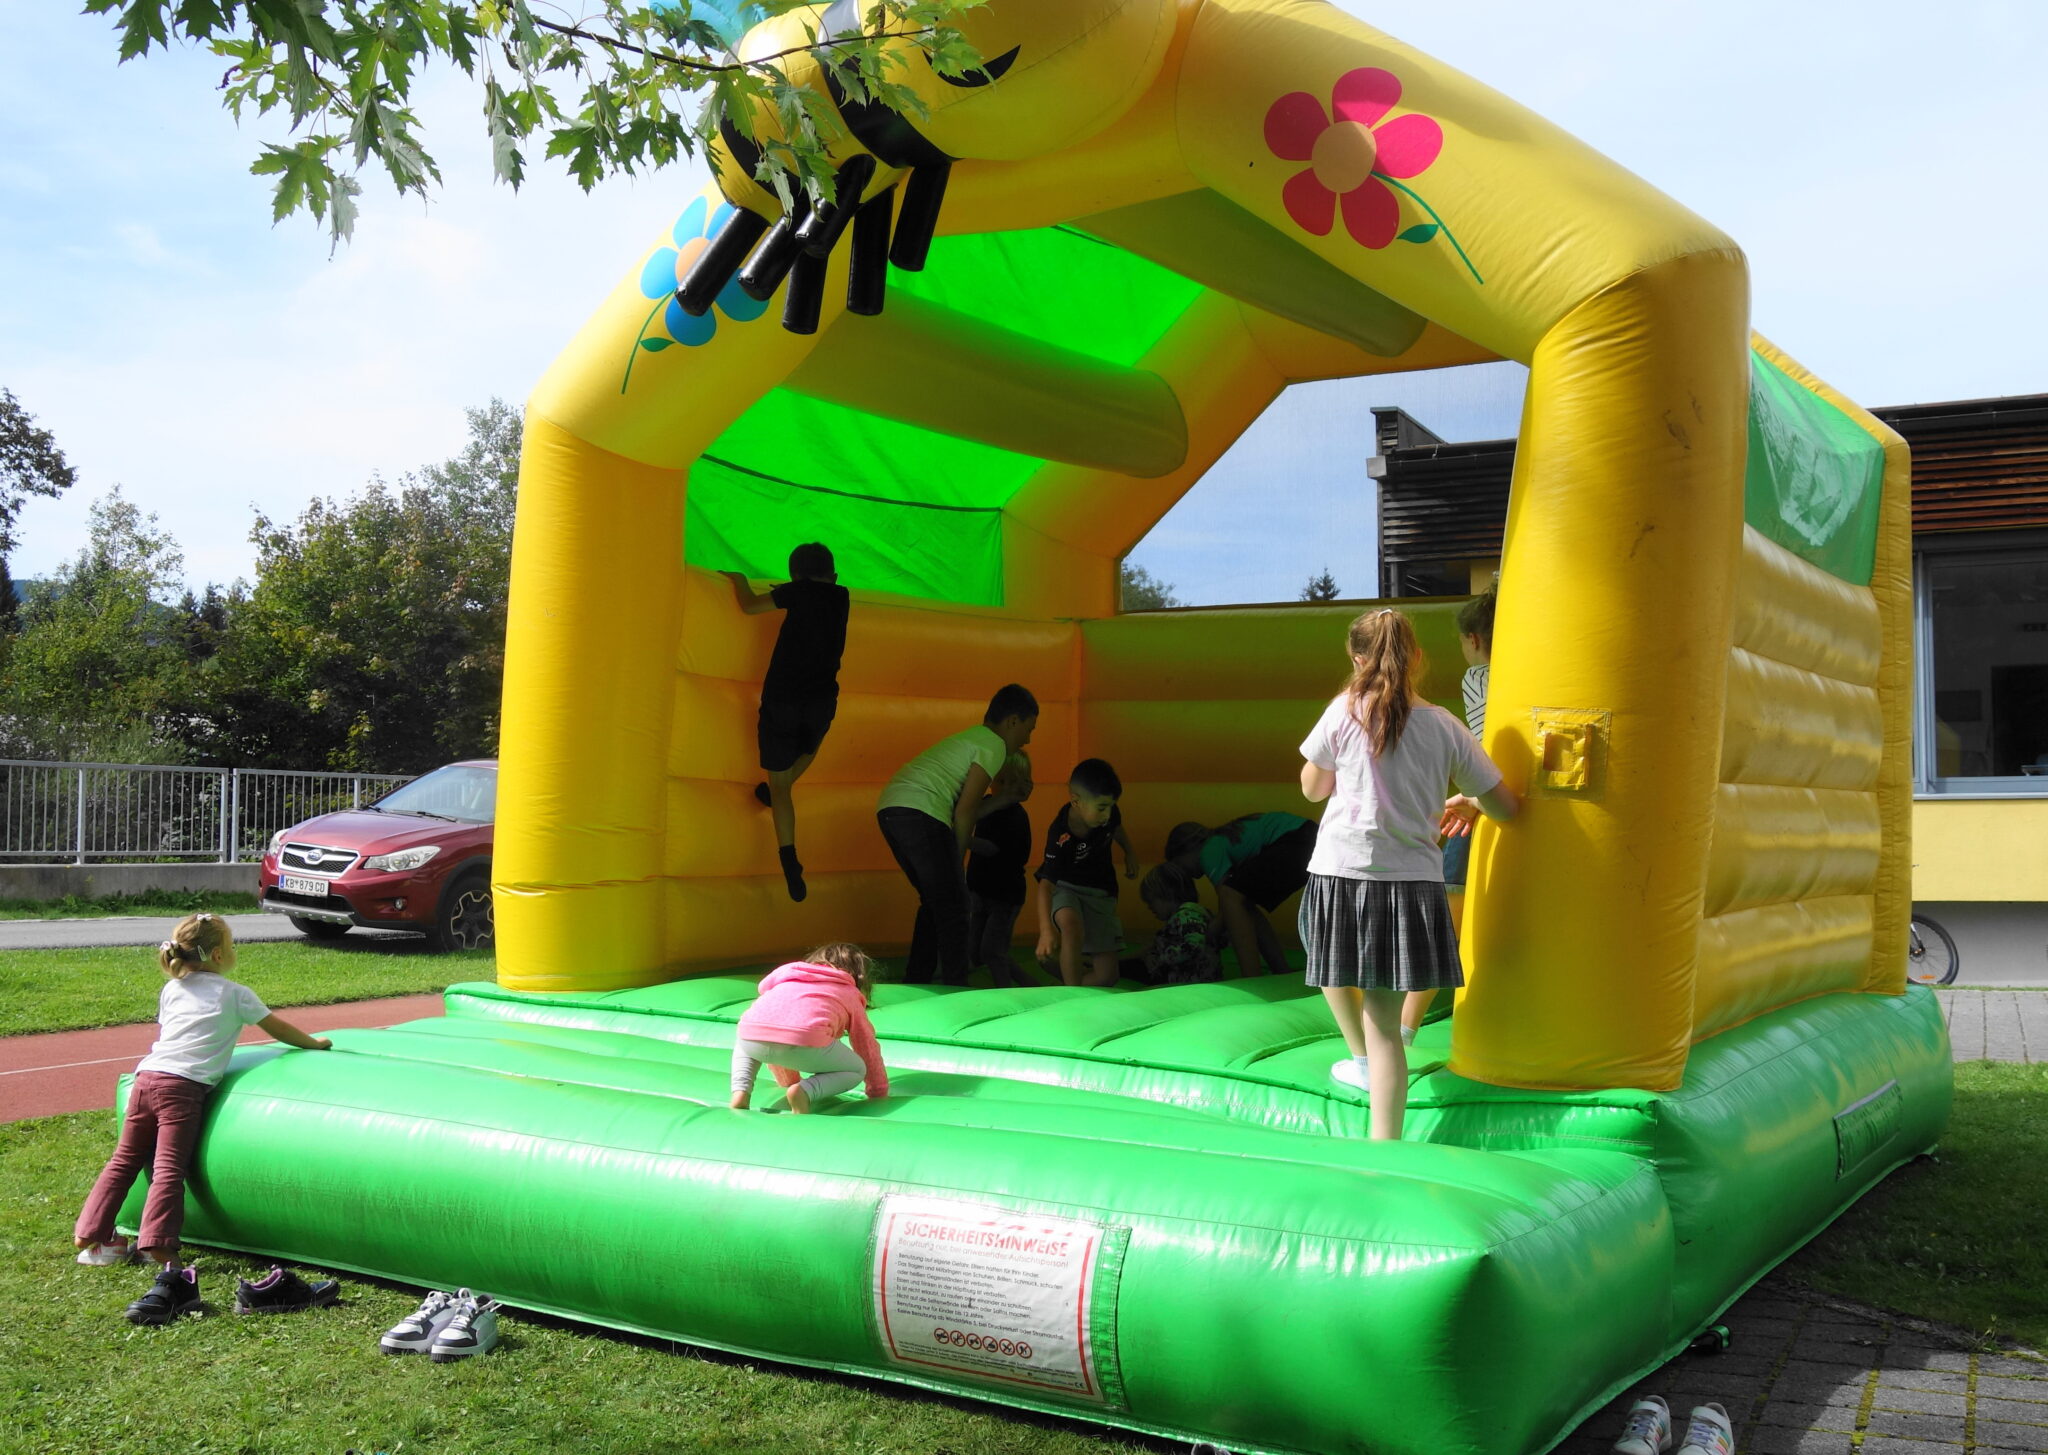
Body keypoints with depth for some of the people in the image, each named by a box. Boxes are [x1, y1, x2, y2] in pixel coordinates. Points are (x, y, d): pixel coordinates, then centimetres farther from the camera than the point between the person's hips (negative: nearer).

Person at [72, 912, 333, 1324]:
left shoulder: (171, 990, 23)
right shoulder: (235, 994, 9)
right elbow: (278, 1029, 18)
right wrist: (315, 1043, 33)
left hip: (146, 1076, 5)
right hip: (184, 1086, -5)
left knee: (124, 1159, 17)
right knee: (168, 1170, -13)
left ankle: (90, 1237, 18)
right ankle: (162, 1255, -21)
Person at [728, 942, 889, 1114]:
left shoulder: (786, 975, 40)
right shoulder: (851, 994, 30)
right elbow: (868, 1048, 31)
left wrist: (788, 1081, 60)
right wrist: (879, 1093, 44)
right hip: (804, 1043, -4)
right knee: (856, 1070, 21)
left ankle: (740, 1092, 11)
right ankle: (806, 1091, -7)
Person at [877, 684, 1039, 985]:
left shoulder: (970, 738, 28)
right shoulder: (994, 745, 0)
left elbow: (961, 806, 22)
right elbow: (965, 811, -5)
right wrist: (958, 857, 3)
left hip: (889, 807, 10)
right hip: (919, 813, -10)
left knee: (934, 902, 19)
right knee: (953, 905, -2)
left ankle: (915, 983, 22)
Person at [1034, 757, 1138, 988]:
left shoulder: (1109, 812, -17)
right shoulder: (1060, 836, -31)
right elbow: (1046, 883, -38)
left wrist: (1129, 854, 21)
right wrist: (1046, 929, -50)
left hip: (1100, 892, 5)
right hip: (1065, 889, -5)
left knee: (1106, 975, -5)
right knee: (1071, 925, -41)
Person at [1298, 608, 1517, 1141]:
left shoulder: (1344, 712, -4)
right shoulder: (1444, 727, 0)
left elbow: (1311, 789, 9)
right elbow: (1505, 806, 6)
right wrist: (1467, 803, 27)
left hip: (1341, 874, -1)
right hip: (1412, 884, 2)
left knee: (1336, 972, 30)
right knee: (1384, 1020, 5)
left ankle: (1363, 1062, 42)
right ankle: (1384, 1144, 5)